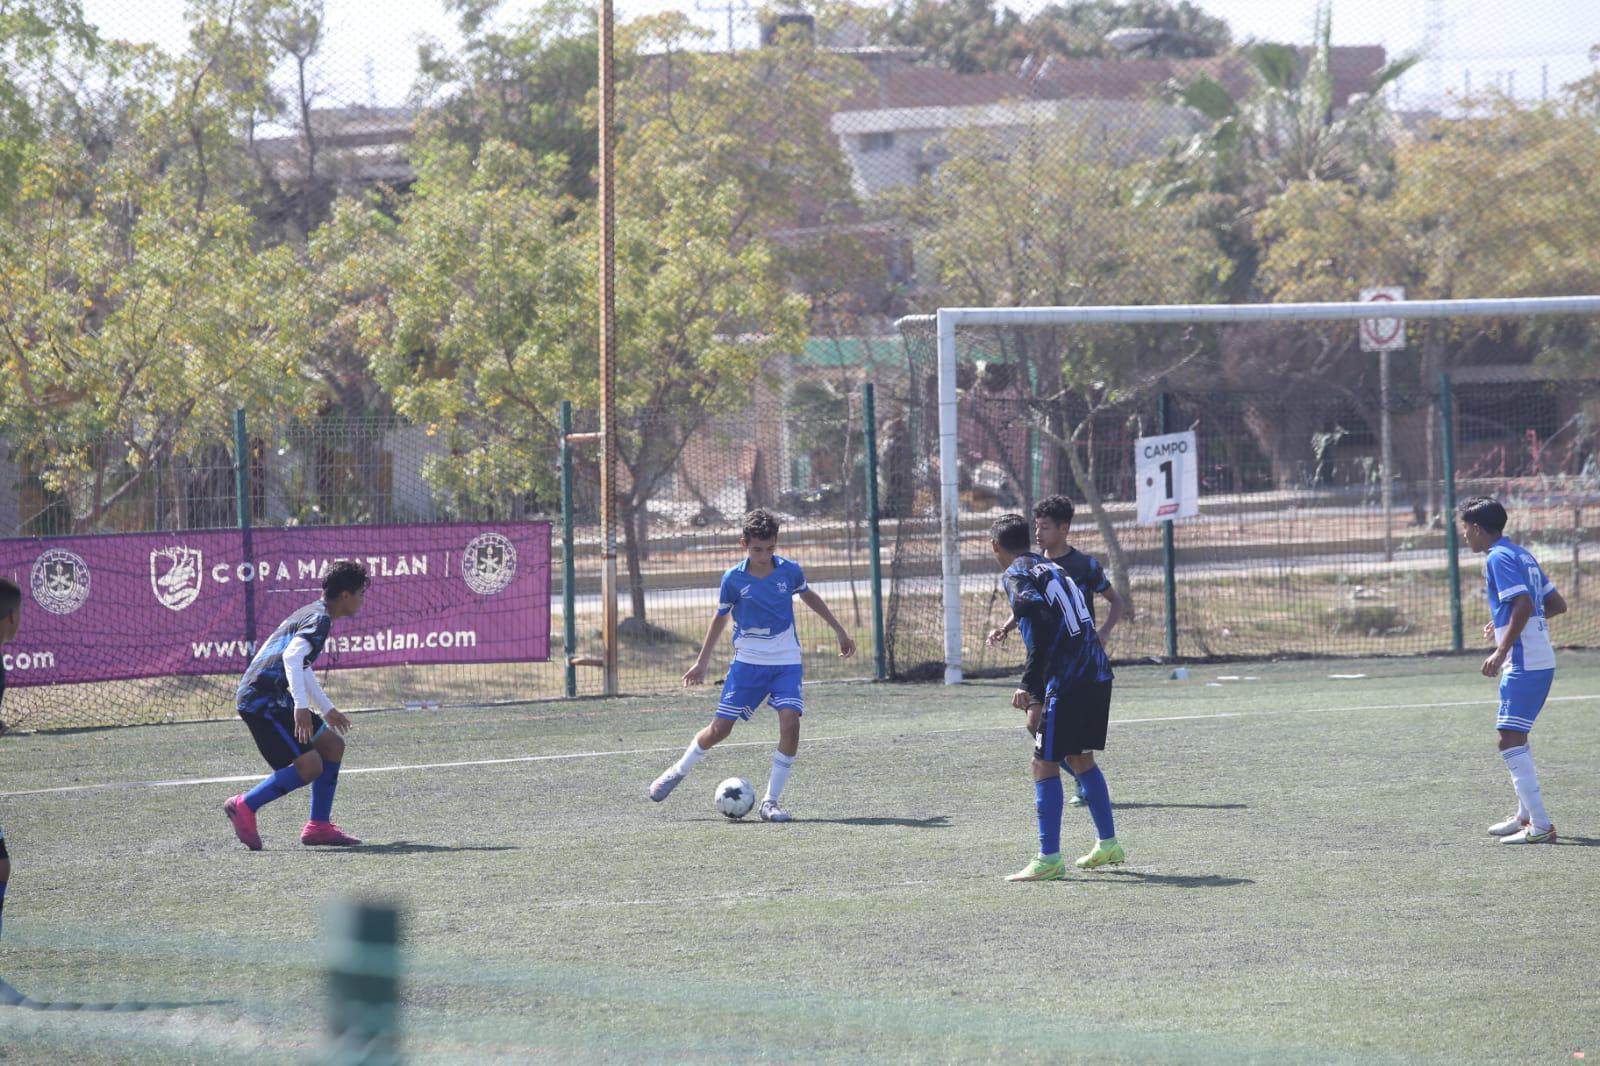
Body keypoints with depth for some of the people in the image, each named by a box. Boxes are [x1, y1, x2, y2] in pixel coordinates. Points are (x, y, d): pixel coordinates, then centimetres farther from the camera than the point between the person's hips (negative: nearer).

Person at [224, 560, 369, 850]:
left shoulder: (311, 614, 21)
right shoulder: (320, 619, -12)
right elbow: (292, 656, -29)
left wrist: (327, 709, 43)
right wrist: (301, 706, -34)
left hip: (275, 698, 11)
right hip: (262, 701, -11)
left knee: (332, 745, 13)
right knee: (309, 766, -17)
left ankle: (319, 826, 13)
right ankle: (244, 806, -6)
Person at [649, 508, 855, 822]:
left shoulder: (789, 571, -5)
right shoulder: (733, 579, -8)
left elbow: (810, 597, 16)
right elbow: (720, 618, 7)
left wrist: (839, 630, 21)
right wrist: (702, 662, 12)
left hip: (786, 663, 1)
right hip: (747, 663, -1)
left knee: (790, 723, -19)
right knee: (719, 729, 0)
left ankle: (771, 802, -9)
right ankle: (678, 771, 29)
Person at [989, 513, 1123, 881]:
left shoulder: (1016, 575, -5)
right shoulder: (1050, 567, 20)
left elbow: (1041, 628, -18)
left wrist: (1030, 686, -17)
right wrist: (1034, 687, 26)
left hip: (1067, 680, -8)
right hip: (1098, 672, 8)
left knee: (1045, 764, -2)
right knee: (1080, 757, 21)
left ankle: (1049, 859, -4)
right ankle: (1108, 844, 28)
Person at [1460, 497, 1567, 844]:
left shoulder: (1499, 558, -11)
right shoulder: (1522, 555, 17)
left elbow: (1524, 604, -24)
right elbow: (1557, 604, 19)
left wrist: (1502, 651, -23)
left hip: (1524, 664, -10)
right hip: (1542, 660, 10)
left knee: (1510, 741, -11)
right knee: (1515, 738, 23)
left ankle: (1540, 827, -16)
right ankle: (1526, 815, 33)